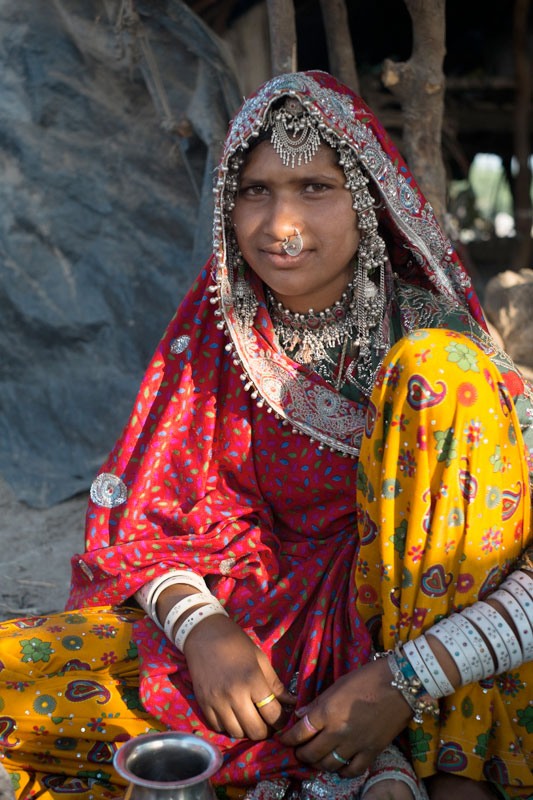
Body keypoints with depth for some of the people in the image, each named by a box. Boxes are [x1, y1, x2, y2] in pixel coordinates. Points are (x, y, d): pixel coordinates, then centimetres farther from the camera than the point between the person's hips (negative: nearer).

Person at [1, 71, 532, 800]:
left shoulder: (433, 333, -11)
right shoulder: (215, 329, -2)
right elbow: (138, 513, -1)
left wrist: (406, 681, -27)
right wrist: (202, 626, -21)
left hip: (416, 619, -2)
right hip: (256, 612, 3)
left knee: (437, 371, -25)